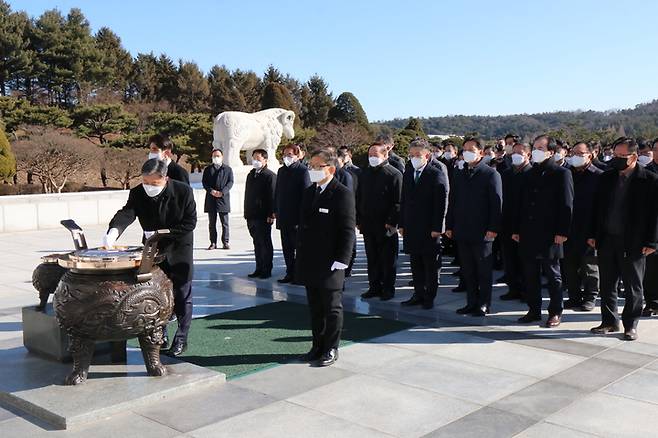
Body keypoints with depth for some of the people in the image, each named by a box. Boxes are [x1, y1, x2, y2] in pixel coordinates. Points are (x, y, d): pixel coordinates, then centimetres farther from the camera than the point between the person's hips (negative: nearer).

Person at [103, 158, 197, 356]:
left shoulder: (184, 191, -19)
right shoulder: (137, 193, -12)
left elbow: (190, 223, -16)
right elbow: (126, 213, -27)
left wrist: (161, 233, -23)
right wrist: (113, 231, -49)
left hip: (179, 250, -3)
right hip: (153, 250, 3)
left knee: (181, 295, 2)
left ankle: (181, 339, 13)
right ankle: (160, 335, 26)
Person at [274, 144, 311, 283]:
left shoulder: (302, 171, -8)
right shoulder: (281, 171, 13)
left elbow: (306, 193, -12)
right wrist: (276, 210, 12)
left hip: (296, 215, -7)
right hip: (283, 216, 7)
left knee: (298, 245, 1)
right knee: (287, 247, 10)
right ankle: (290, 273, 19)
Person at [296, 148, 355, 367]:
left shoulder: (342, 194, -11)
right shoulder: (309, 192, 12)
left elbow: (348, 230, -14)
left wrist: (341, 261, -17)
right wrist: (301, 256, 14)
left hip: (330, 265, -7)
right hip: (309, 264, 7)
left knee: (332, 308, 6)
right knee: (315, 308, 15)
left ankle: (331, 349, 17)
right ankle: (318, 346, 27)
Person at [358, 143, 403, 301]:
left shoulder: (394, 174, -7)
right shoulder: (365, 174, 12)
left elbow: (398, 202, -11)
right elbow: (359, 199, 16)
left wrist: (392, 222, -16)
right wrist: (358, 220, 10)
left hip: (386, 225, -6)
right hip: (368, 224, 6)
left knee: (388, 259, 5)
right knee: (372, 258, 12)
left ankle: (388, 288, 14)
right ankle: (374, 287, 21)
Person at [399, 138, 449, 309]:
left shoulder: (437, 175, -8)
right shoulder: (407, 175, 11)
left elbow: (441, 204, -11)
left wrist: (437, 228, -14)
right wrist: (401, 224, 10)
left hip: (429, 229, -6)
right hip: (411, 228, 6)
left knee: (430, 265, 4)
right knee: (416, 264, 12)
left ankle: (430, 297, 13)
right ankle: (418, 294, 22)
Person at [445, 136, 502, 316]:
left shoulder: (491, 174, -4)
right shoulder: (459, 176, 15)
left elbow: (497, 202, -9)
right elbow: (452, 202, 16)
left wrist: (493, 228, -15)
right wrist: (449, 225, 10)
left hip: (482, 232, -6)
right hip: (462, 232, 6)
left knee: (484, 271, 3)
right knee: (468, 271, 10)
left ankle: (484, 304, 11)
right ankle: (472, 302, 19)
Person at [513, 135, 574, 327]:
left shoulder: (562, 173, -4)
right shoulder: (530, 174, 15)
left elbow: (566, 205, -8)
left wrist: (562, 232, -14)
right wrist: (517, 230, 12)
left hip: (550, 236, -6)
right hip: (528, 235, 6)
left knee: (552, 275, 4)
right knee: (530, 275, 10)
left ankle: (555, 312, 14)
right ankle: (534, 310, 20)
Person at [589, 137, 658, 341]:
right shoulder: (607, 177, 7)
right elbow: (597, 207, 11)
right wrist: (593, 235, 6)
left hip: (633, 244, -4)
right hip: (606, 240, 5)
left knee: (633, 288, 7)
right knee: (607, 285, 11)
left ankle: (630, 326, 18)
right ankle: (609, 322, 24)